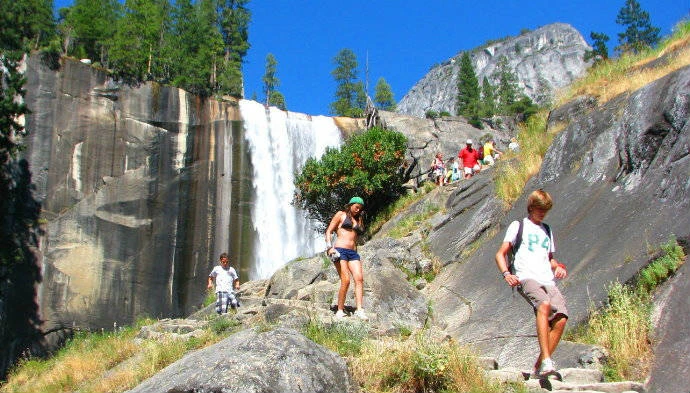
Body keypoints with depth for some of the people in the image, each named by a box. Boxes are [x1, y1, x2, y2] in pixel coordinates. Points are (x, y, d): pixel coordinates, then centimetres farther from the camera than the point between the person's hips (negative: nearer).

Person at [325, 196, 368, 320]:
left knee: (359, 278, -15)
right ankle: (340, 310, -5)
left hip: (353, 253, 5)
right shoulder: (341, 215, 10)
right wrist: (329, 247, -8)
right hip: (340, 250, -5)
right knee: (346, 280, -15)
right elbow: (329, 231, 5)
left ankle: (359, 310, -19)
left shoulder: (359, 220, 26)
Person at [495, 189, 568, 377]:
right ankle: (546, 360, -39)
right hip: (526, 278, -5)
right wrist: (506, 274, -10)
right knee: (544, 304, -34)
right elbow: (500, 254, 8)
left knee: (561, 318, -19)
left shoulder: (547, 231, 29)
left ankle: (539, 365, -12)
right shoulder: (518, 226, 14)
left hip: (548, 281, 5)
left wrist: (558, 266, 14)